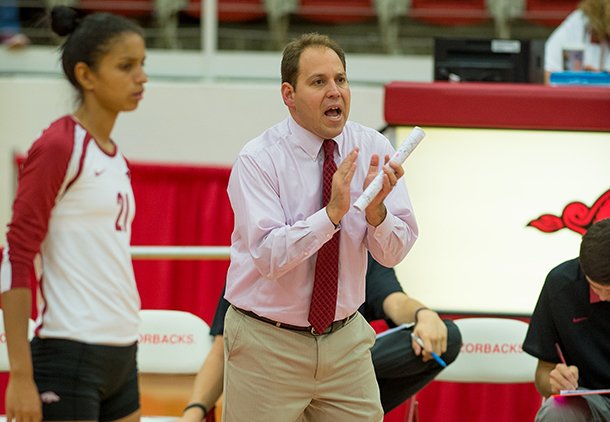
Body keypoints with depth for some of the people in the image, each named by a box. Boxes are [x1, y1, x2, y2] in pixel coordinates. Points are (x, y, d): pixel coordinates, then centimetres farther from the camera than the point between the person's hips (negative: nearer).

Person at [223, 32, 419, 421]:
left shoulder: (373, 148, -1)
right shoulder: (259, 159, -12)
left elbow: (393, 252, -5)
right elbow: (269, 256, -24)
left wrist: (376, 209, -26)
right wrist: (332, 212, -35)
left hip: (346, 340, 4)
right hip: (268, 345, -3)